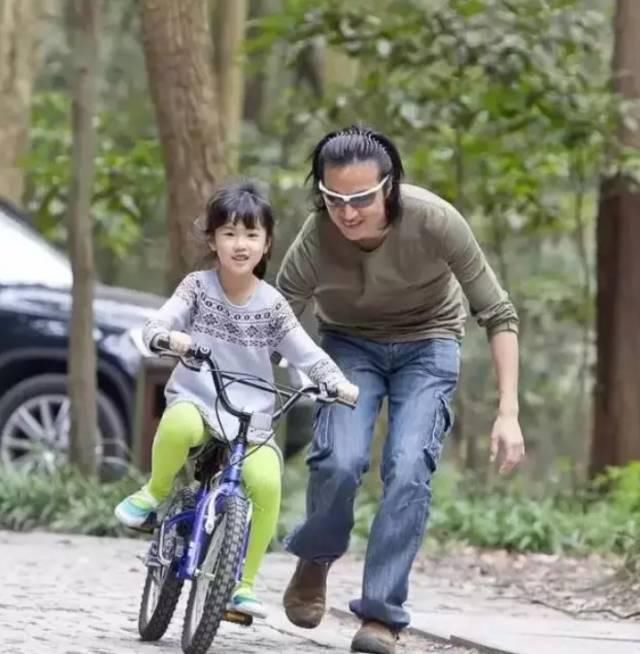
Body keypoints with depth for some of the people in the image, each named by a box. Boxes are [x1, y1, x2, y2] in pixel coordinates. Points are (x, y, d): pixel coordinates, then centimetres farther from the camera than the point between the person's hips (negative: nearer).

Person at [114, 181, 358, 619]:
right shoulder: (198, 287, 1)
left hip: (251, 420, 2)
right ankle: (155, 492, -6)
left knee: (266, 481, -26)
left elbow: (307, 353, 5)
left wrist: (339, 384, -13)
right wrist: (168, 337, -32)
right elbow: (156, 325, -8)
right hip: (195, 401, -2)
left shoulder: (272, 304, 4)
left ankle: (243, 583, -8)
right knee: (179, 424, -40)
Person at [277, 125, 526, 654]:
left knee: (408, 471, -19)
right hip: (350, 345, 0)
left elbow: (498, 315, -20)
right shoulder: (315, 242, -28)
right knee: (339, 461, -21)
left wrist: (508, 413, -24)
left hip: (427, 343, 0)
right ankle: (314, 560, 9)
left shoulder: (434, 220, -30)